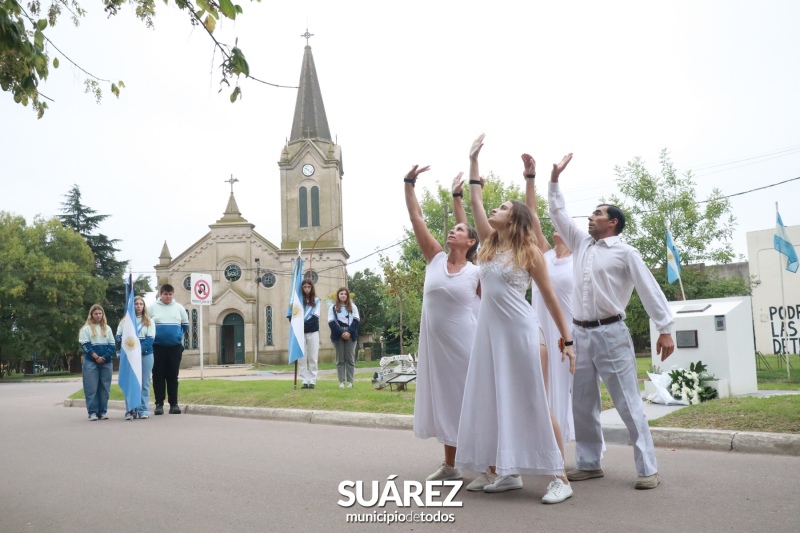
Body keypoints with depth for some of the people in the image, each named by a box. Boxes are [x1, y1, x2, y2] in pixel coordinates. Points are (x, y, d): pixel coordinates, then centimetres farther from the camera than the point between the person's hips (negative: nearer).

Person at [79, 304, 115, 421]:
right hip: (91, 362, -3)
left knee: (104, 387, 4)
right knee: (91, 388, -3)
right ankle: (92, 412, 2)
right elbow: (85, 345, -5)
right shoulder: (86, 328, 3)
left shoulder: (107, 328, 13)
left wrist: (104, 357, -8)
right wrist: (96, 357, -12)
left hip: (106, 362, 3)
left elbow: (112, 345, 7)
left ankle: (103, 411, 10)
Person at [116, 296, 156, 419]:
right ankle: (131, 411, 2)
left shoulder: (149, 321, 9)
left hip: (145, 354, 0)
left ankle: (144, 410, 4)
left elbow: (150, 339, -2)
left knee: (144, 383, 1)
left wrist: (139, 350, -17)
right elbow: (119, 336, 4)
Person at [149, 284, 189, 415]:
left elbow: (185, 325, 16)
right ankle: (159, 404, 8)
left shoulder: (179, 308, 7)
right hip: (157, 347, -1)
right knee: (158, 376, 2)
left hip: (175, 347, 1)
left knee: (173, 376, 5)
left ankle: (174, 403, 9)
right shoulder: (152, 308, 2)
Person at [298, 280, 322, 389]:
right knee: (302, 358, -1)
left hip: (313, 332, -1)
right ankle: (305, 381, 3)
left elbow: (315, 316, -4)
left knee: (313, 358, 1)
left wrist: (304, 324, -17)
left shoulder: (317, 301, 6)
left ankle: (312, 381, 5)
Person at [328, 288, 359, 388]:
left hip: (350, 335, 1)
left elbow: (356, 320, 4)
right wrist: (341, 333, -13)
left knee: (350, 358, -2)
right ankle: (341, 381, 1)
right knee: (340, 359, 0)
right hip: (337, 335, -1)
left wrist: (349, 332, -11)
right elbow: (331, 322, -2)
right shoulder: (333, 307, 8)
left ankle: (350, 381, 0)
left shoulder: (353, 306, 13)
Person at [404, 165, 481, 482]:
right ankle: (450, 465, 26)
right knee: (444, 400, 12)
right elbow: (416, 218, 0)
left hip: (463, 344, -4)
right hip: (435, 343, 4)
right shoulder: (435, 258, 3)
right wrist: (409, 183, -4)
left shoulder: (477, 273, -4)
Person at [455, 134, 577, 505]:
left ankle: (560, 478, 1)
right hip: (489, 331, 6)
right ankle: (509, 472, 17)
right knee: (495, 402, 7)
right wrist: (473, 161, 16)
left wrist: (567, 340, -1)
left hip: (519, 331, -6)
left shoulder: (529, 252, -2)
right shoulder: (489, 244, 11)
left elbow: (550, 297, 0)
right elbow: (475, 202, 15)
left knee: (533, 403, -5)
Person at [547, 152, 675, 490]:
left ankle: (648, 469, 1)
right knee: (582, 405, 8)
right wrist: (555, 179, 17)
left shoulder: (625, 253, -2)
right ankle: (589, 463, 18)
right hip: (581, 334, 6)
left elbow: (650, 290, -5)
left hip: (611, 334, -6)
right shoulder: (581, 244, 14)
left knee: (628, 404, -4)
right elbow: (558, 214, 20)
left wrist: (665, 329, -10)